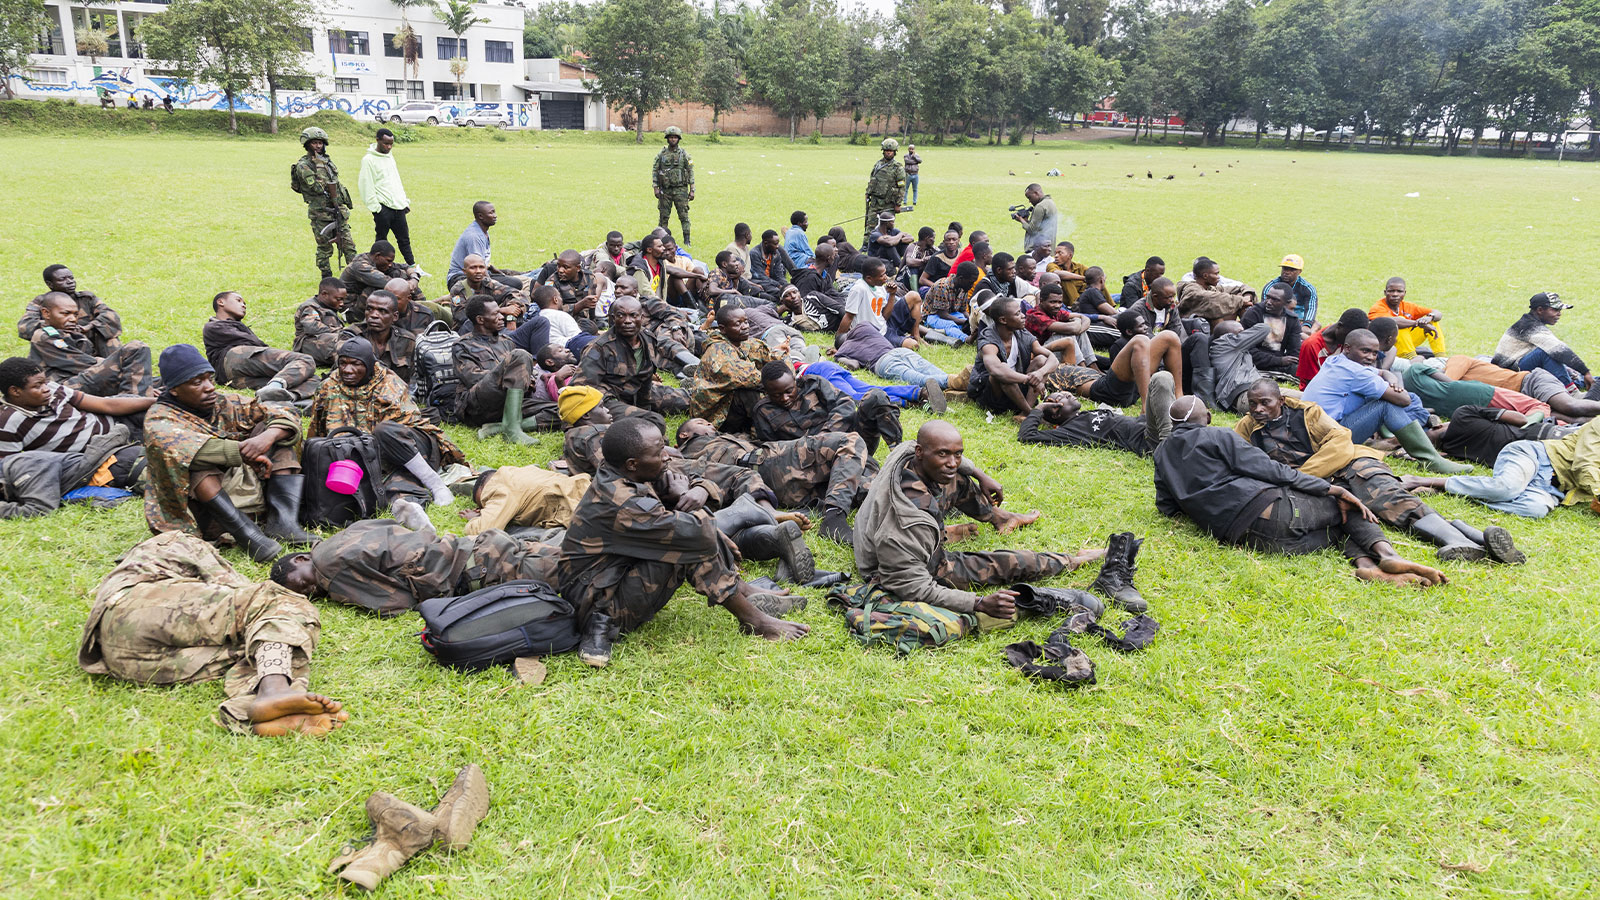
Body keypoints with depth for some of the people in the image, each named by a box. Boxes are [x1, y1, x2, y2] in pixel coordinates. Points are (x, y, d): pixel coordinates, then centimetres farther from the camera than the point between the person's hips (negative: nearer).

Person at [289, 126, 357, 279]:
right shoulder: (303, 166, -8)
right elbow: (317, 187, -20)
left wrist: (342, 206, 17)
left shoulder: (326, 160, 13)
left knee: (348, 243, 3)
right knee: (325, 248, 2)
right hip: (320, 213, -6)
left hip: (338, 210, 6)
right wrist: (320, 166, -18)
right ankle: (327, 278, 12)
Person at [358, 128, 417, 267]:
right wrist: (375, 207, -16)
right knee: (382, 240, 1)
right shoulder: (369, 160, -7)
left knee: (404, 238, 9)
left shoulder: (389, 156, 16)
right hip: (383, 207, -7)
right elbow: (366, 186, -11)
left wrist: (405, 201, 16)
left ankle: (412, 266, 13)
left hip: (398, 206, 7)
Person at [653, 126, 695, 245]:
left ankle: (687, 240, 0)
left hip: (680, 190, -1)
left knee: (684, 216, -4)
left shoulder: (684, 154, 2)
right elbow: (654, 170, 6)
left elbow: (691, 172, 2)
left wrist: (692, 190, -4)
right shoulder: (661, 154, 5)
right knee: (664, 216, 5)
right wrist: (655, 188, -3)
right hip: (665, 190, 2)